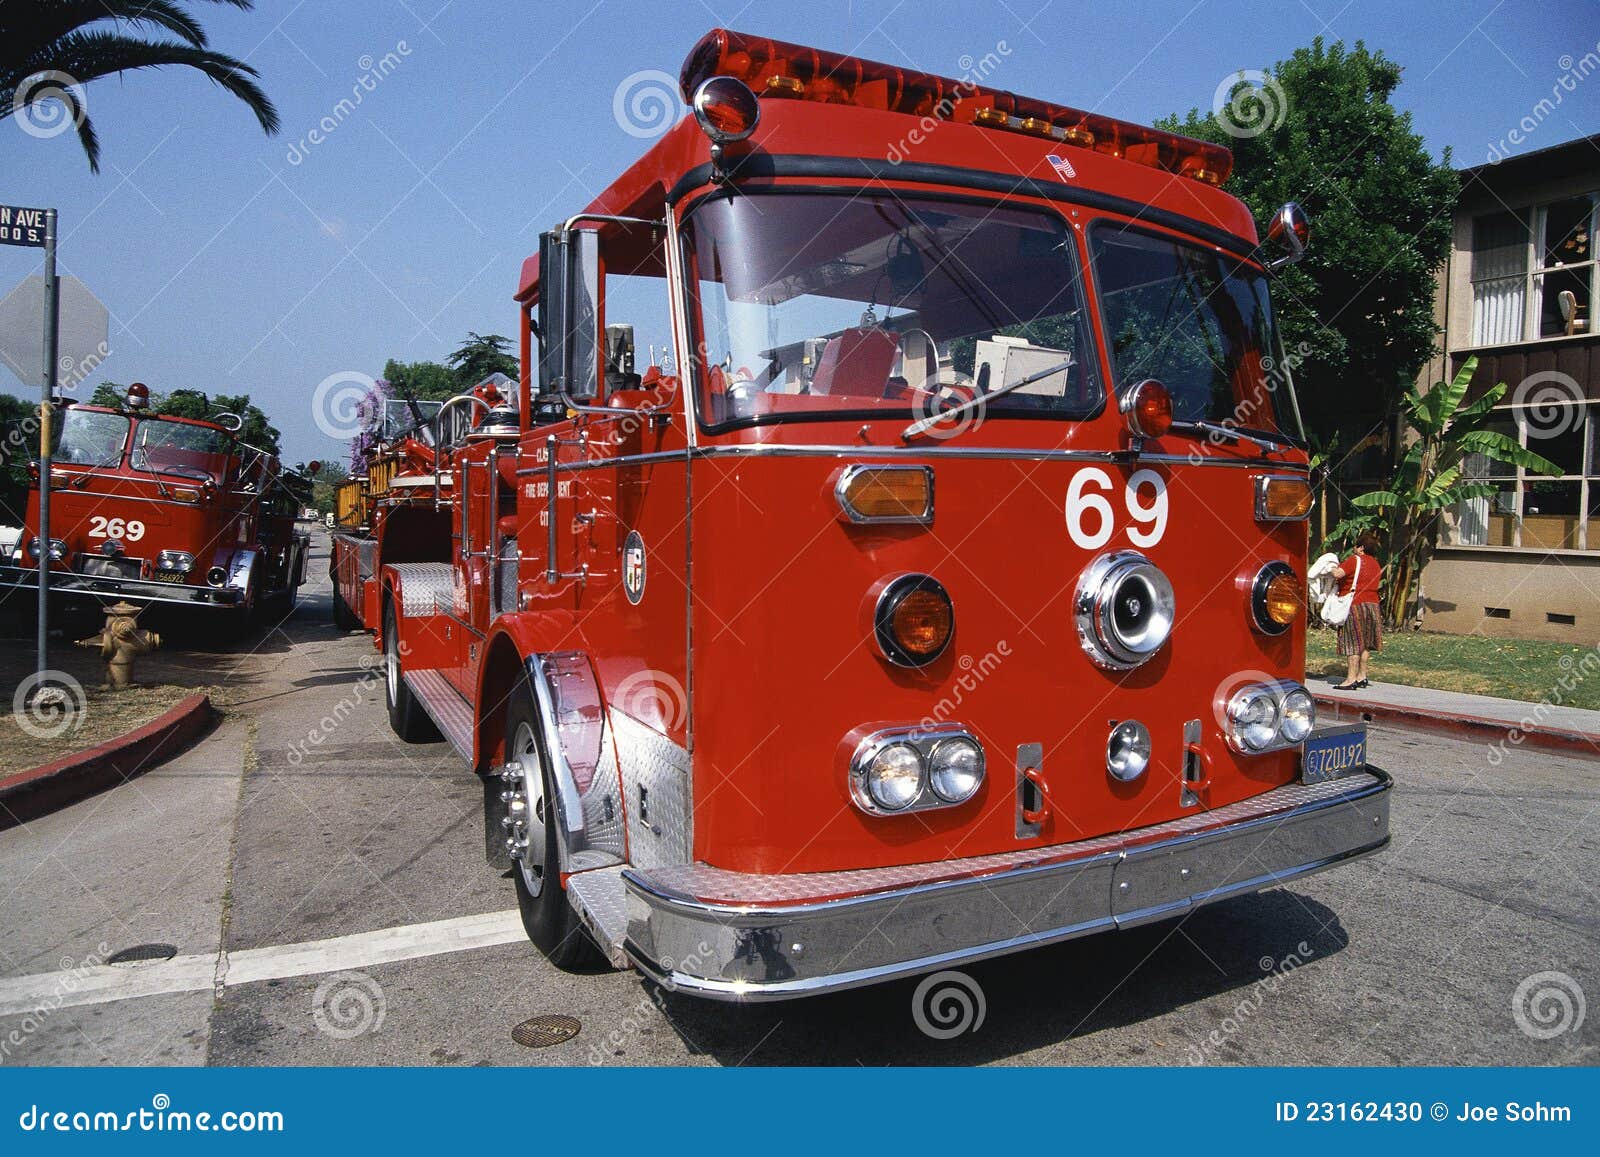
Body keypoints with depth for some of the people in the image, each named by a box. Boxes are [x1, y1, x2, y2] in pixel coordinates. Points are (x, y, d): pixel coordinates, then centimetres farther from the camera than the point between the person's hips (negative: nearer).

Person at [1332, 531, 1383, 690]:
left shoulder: (1355, 560, -12)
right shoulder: (1376, 564, 14)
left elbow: (1337, 574, -24)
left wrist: (1332, 568, -3)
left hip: (1355, 605, -8)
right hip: (1372, 604, 8)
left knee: (1353, 643, -7)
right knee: (1365, 644, 13)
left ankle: (1351, 679, -7)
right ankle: (1362, 676, 17)